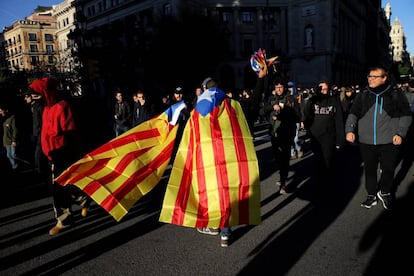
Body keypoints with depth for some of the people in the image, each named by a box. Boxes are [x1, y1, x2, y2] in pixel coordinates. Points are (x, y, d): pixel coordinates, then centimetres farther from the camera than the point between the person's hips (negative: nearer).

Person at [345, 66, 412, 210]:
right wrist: (350, 130, -9)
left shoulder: (396, 94, -1)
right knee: (370, 170, 10)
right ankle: (372, 195, 28)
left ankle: (384, 193, 33)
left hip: (389, 141, -1)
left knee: (388, 170, 8)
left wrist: (400, 133, -8)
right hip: (366, 141, 2)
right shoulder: (363, 94, 5)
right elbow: (353, 113, 6)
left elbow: (406, 114, 3)